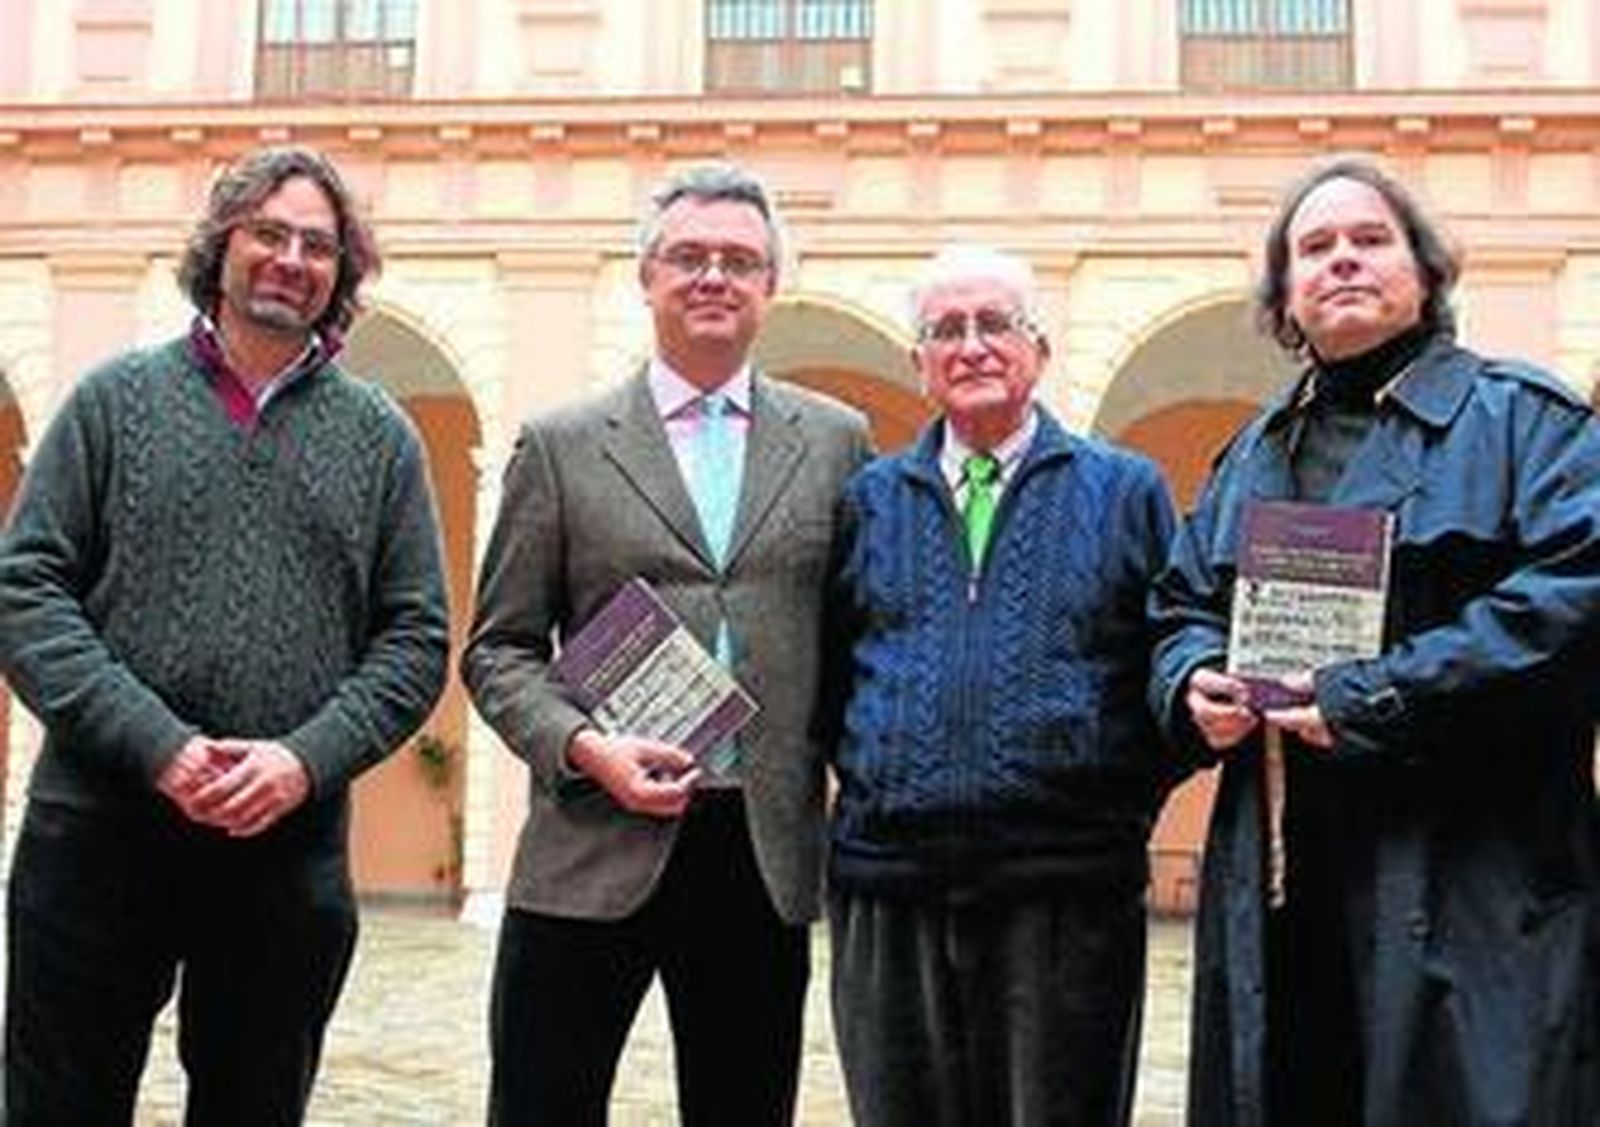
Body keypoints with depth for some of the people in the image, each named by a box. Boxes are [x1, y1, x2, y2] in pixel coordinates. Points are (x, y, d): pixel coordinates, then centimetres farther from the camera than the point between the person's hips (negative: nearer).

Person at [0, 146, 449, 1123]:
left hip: (291, 845, 1)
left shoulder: (379, 437, 9)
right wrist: (155, 745, -13)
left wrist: (307, 759, -12)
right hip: (97, 829, -1)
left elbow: (416, 639, 5)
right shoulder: (117, 399, 6)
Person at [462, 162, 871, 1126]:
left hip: (767, 855, 2)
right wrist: (585, 747, -12)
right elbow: (498, 649, 5)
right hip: (596, 849, -1)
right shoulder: (561, 447, 5)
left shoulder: (837, 441, 9)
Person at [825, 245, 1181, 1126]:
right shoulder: (870, 499, 13)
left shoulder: (1124, 490, 7)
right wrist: (856, 775, 3)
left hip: (1065, 888, -2)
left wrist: (1126, 799, -3)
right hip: (888, 884, 2)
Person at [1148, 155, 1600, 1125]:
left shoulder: (1518, 415, 2)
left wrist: (1375, 698, -17)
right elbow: (1184, 604, 26)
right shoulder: (1255, 452, 21)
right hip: (1275, 880, 5)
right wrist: (1194, 683, 1)